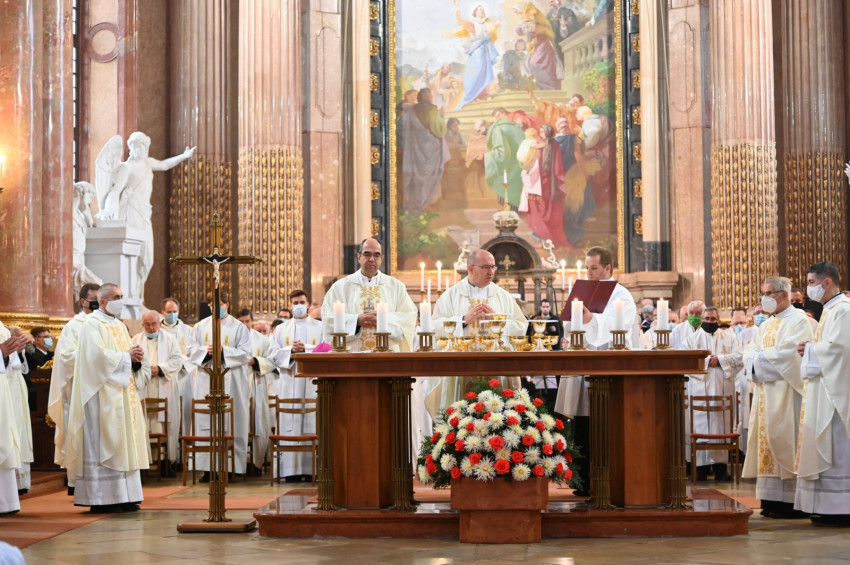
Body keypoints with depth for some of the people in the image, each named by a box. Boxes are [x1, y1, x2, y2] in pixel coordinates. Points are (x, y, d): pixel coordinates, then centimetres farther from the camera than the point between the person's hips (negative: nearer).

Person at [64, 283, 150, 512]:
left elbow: (128, 356, 18)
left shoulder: (119, 326, 20)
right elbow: (98, 356, -19)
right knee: (103, 443, -9)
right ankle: (100, 498, -7)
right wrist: (127, 356, -11)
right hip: (103, 394, -8)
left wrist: (137, 358, -4)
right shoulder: (92, 324, -6)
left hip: (123, 394, 8)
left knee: (123, 442, 6)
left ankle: (123, 496, 8)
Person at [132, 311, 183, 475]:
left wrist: (160, 369, -11)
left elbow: (178, 360, 1)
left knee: (166, 423, -4)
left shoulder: (170, 339, 9)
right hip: (143, 390, 1)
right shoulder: (136, 340, 12)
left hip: (164, 389, -1)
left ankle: (167, 460, -1)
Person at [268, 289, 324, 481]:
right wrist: (291, 350, -10)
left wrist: (305, 349, -14)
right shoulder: (281, 329, 16)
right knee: (290, 423, -5)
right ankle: (291, 470, -5)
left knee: (312, 422, -6)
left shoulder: (320, 327, 11)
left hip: (312, 382, -1)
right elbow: (273, 354, 6)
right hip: (289, 384, 1)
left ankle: (312, 468, -4)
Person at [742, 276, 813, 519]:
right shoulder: (766, 325, 21)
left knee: (784, 441, -11)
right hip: (766, 390, 8)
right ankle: (772, 499, 5)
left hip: (786, 391, -8)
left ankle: (791, 501, -9)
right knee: (768, 442, 4)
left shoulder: (798, 320, -5)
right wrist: (754, 361, -8)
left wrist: (761, 357, -6)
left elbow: (789, 353, -17)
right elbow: (749, 352, 14)